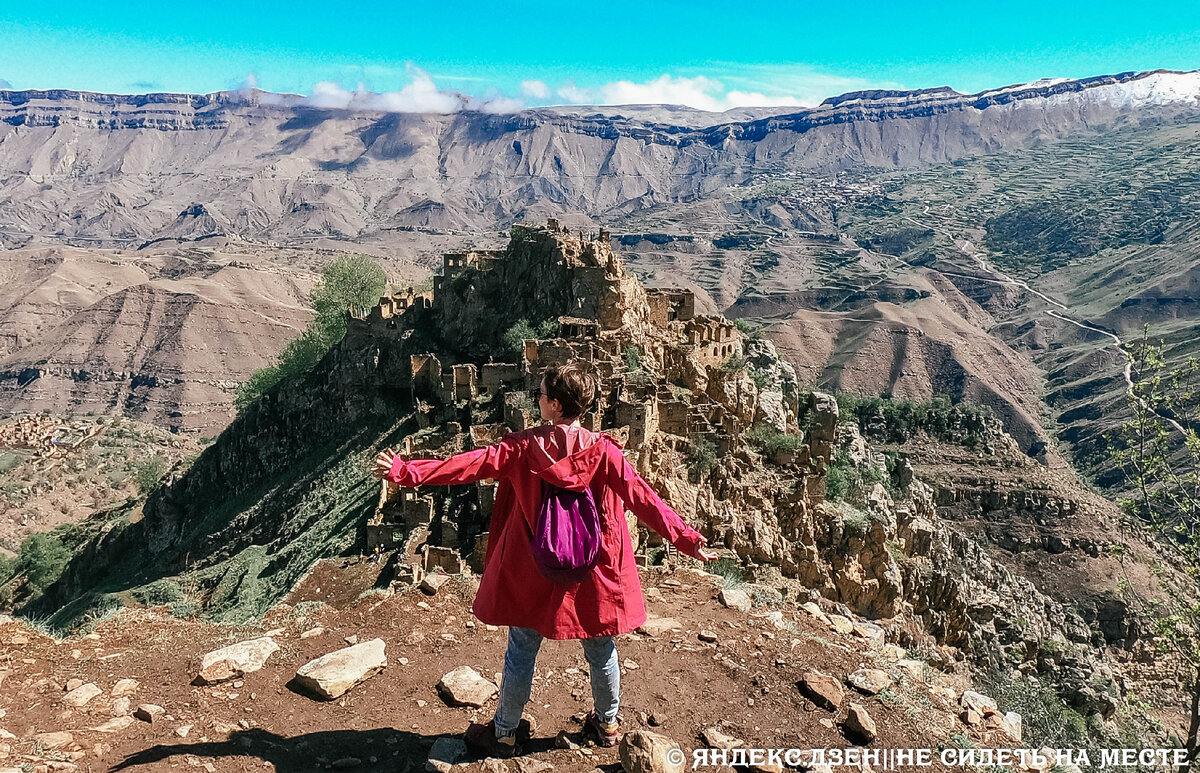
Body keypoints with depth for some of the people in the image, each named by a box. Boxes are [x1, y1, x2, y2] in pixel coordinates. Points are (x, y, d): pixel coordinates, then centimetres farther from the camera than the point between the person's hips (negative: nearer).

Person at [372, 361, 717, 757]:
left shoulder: (523, 447, -14)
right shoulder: (603, 451, -13)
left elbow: (466, 465, -15)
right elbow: (643, 498, -14)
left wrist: (405, 471, -10)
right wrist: (686, 538, -9)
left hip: (533, 574, -1)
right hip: (594, 574, 1)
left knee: (521, 652, 16)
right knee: (601, 650, 21)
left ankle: (505, 732, 32)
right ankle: (607, 724, 39)